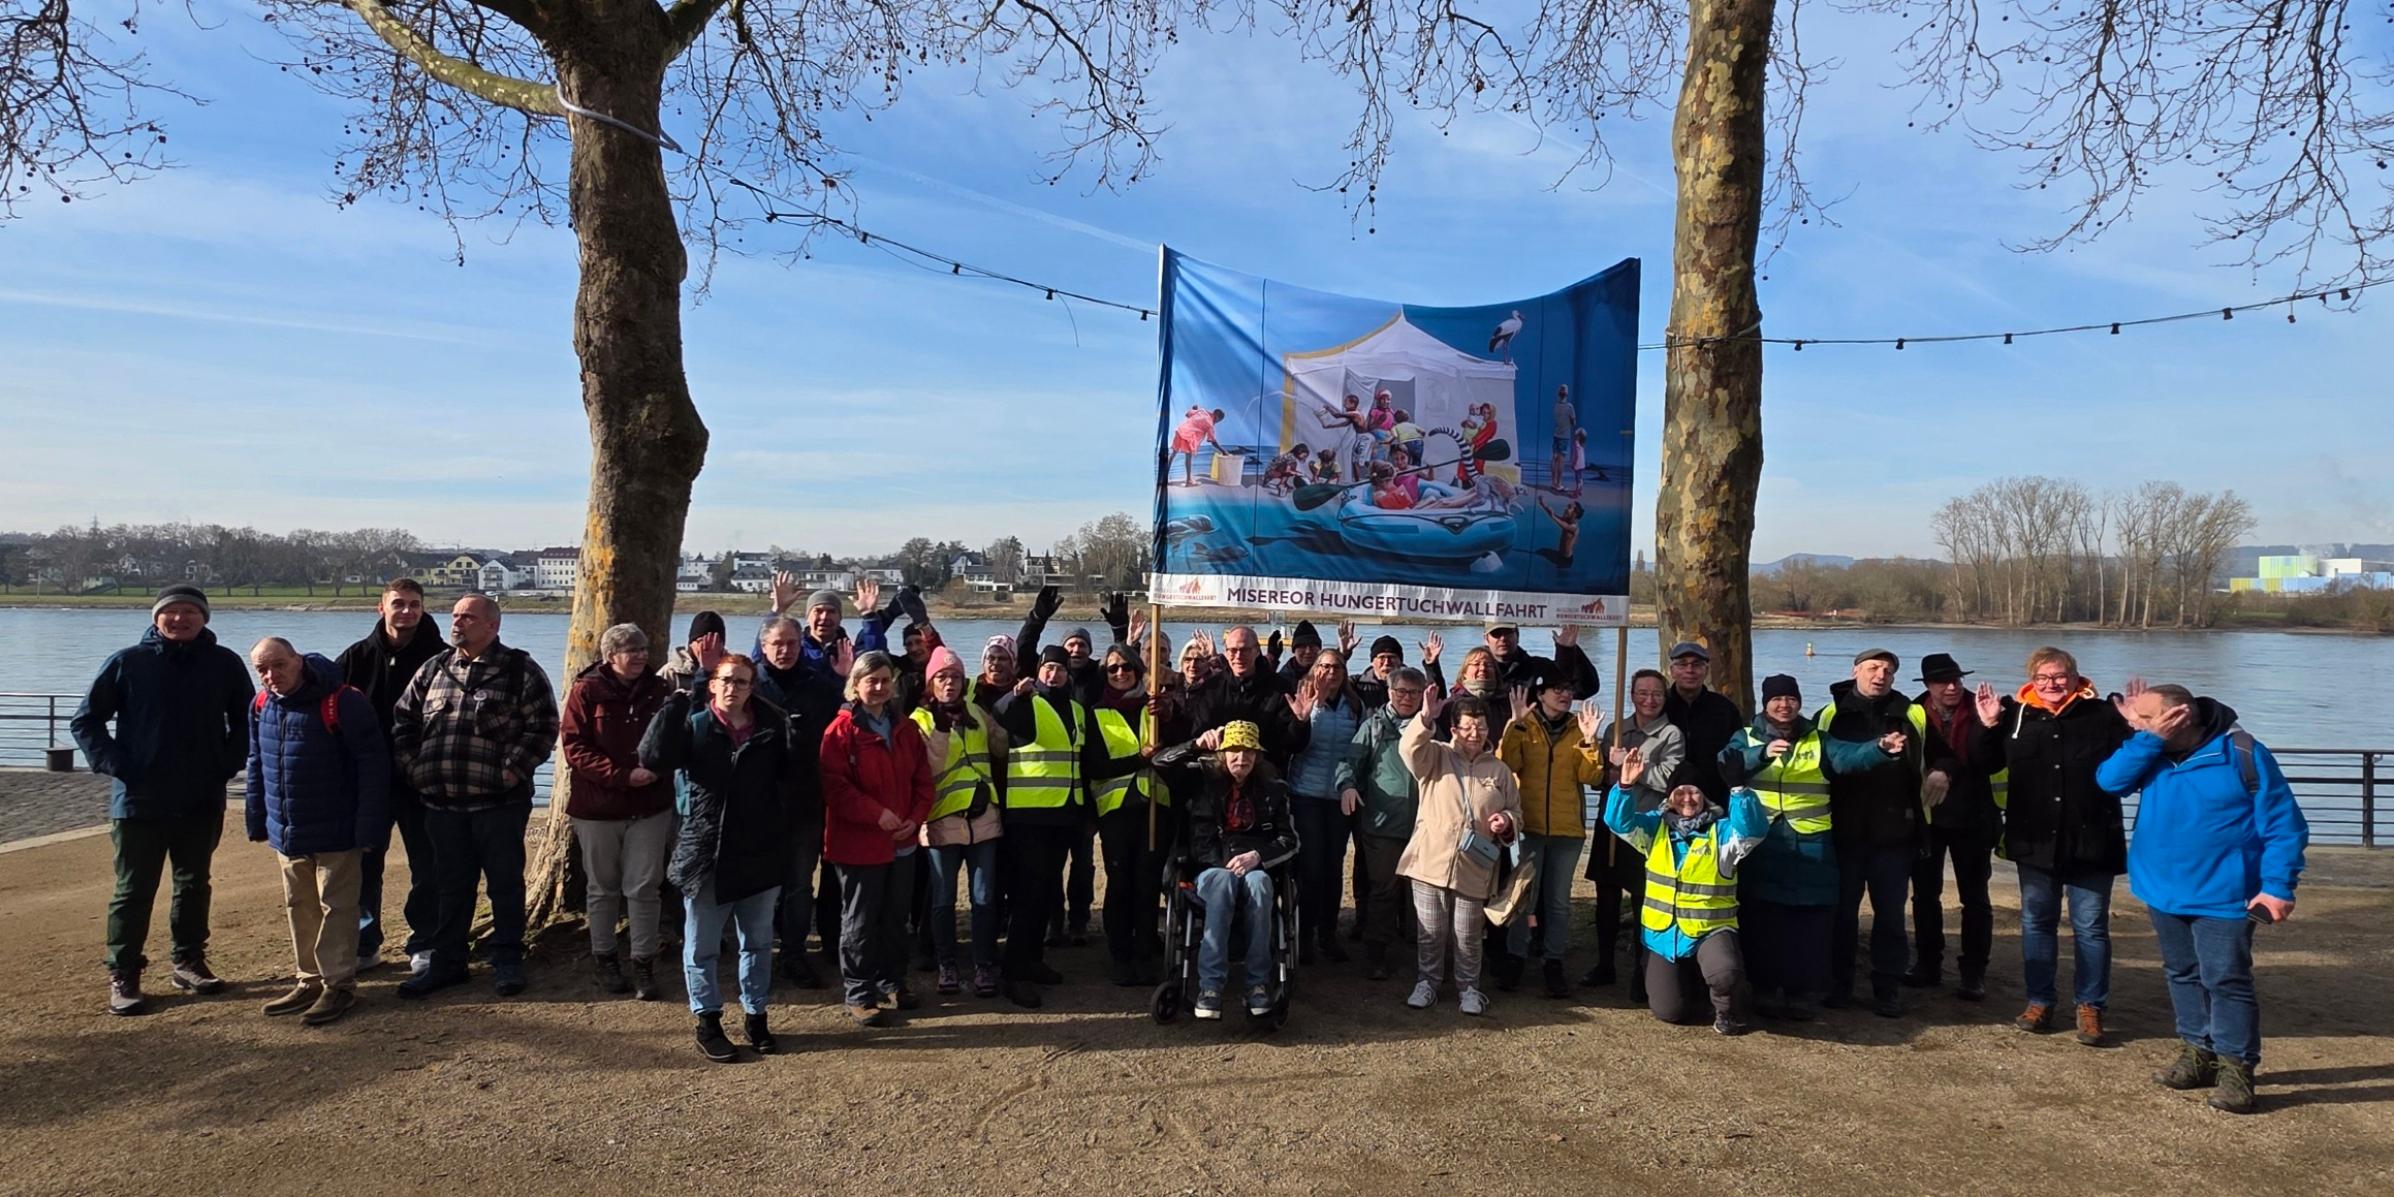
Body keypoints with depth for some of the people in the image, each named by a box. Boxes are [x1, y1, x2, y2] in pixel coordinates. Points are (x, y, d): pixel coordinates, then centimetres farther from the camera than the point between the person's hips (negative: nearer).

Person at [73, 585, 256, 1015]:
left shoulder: (224, 663, 2)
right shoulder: (127, 663, -4)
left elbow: (245, 720, 12)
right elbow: (85, 720, 3)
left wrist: (227, 763, 1)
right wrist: (114, 765, -7)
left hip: (202, 802, 3)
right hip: (139, 801, -2)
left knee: (194, 885, 13)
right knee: (133, 891, 2)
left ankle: (188, 962, 25)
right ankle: (122, 976, 10)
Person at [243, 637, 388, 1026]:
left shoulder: (341, 702, -18)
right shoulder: (261, 707, 5)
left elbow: (373, 762, -17)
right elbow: (257, 766, 17)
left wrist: (369, 826, -18)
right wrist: (257, 820, 14)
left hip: (335, 833, -7)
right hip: (287, 834, 7)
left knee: (336, 908, 1)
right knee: (299, 908, 16)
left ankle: (338, 983, 9)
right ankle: (310, 980, 28)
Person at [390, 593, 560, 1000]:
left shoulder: (520, 670, -4)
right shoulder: (433, 670, 11)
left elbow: (543, 727, -9)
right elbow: (403, 721, 18)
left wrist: (513, 770, -13)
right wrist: (413, 767, 7)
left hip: (500, 803, -4)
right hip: (442, 804, 4)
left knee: (505, 884, 6)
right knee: (452, 886, 14)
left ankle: (507, 962, 18)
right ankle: (447, 962, 25)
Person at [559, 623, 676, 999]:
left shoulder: (659, 690, 3)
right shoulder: (586, 690, -6)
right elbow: (573, 747, -11)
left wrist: (657, 768, -11)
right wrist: (623, 774, -19)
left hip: (650, 806, 1)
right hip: (597, 806, -1)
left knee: (643, 887, 0)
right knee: (603, 887, 12)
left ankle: (643, 963, 8)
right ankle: (603, 958, 26)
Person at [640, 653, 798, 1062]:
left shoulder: (772, 727, 2)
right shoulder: (693, 724, -3)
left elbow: (799, 773, 4)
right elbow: (653, 757, -20)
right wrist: (674, 704, -23)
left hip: (760, 853, 2)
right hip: (705, 851, -2)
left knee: (758, 942, 14)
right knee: (702, 945, 9)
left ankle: (756, 1016, 28)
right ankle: (707, 1021, 23)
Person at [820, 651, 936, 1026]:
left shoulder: (906, 729, 9)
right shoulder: (841, 730, -10)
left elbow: (922, 780, 10)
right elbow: (834, 785, -17)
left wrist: (915, 818, -5)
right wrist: (877, 814, -21)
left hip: (902, 842, 6)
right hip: (858, 843, -6)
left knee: (895, 918, 16)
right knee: (859, 922, 4)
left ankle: (892, 981, 30)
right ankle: (858, 994, 14)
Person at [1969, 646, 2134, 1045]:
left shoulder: (2102, 715, -5)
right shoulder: (2016, 714, 0)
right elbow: (1987, 764, 6)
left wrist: (2139, 730, -17)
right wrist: (1987, 728, -8)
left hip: (2090, 841, -2)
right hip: (2035, 841, 2)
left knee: (2091, 926, 5)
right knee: (2036, 921, 12)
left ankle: (2091, 1007, 17)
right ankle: (2039, 1001, 24)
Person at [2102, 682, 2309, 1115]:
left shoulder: (2243, 754, -12)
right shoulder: (2151, 755, 4)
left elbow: (2283, 826, -10)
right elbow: (2109, 780, -12)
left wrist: (2278, 887, -17)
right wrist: (2151, 739, -19)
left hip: (2222, 895, -6)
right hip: (2164, 891, 6)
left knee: (2226, 980, -4)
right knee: (2183, 975, 15)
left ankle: (2236, 1068, 7)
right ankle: (2198, 1053, 27)